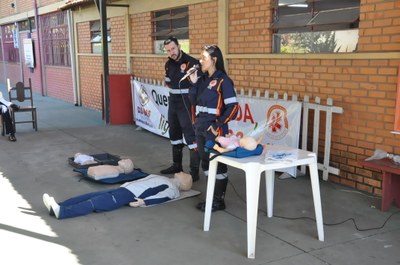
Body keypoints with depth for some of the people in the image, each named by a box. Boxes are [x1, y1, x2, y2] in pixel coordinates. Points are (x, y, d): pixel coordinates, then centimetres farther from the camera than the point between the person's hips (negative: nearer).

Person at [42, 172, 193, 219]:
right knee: (91, 196, -5)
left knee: (94, 204, -22)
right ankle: (57, 207, -12)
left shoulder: (172, 188, 3)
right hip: (124, 188, 9)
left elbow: (160, 198, -15)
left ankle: (60, 212, -31)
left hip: (130, 195, -9)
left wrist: (143, 202, -27)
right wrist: (124, 184, 22)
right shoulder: (165, 180, 30)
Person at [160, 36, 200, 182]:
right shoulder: (168, 64, 8)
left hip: (187, 105, -8)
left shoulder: (192, 63, -17)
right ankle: (177, 165, 32)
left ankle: (194, 170, -2)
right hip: (173, 103, 8)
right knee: (174, 134, 17)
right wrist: (175, 91, 13)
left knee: (190, 135, -9)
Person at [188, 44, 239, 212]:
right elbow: (193, 101, 9)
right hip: (200, 128, 8)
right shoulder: (202, 78, 8)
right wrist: (193, 82, -3)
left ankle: (219, 201, 15)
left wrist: (218, 126, -15)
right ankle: (212, 197, 29)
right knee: (206, 163, 15)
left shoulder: (222, 80, -13)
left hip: (214, 130, -8)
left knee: (218, 164, 3)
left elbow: (233, 107, -16)